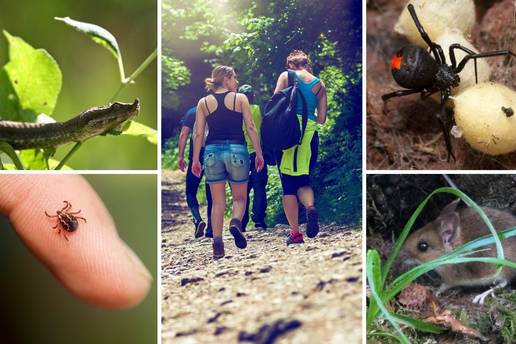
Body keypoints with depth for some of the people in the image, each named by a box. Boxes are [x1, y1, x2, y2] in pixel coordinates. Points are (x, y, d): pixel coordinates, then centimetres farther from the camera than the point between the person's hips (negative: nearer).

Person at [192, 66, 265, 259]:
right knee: (239, 197, 11)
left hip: (212, 151, 2)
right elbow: (251, 128, -1)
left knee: (217, 202, 8)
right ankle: (236, 222, -20)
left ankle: (217, 244, -1)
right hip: (236, 150, -2)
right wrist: (259, 153, 3)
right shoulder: (240, 98, 3)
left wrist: (195, 160, 7)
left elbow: (199, 133, 4)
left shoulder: (203, 102, 8)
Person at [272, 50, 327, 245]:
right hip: (309, 134, 2)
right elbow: (321, 118, 10)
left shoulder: (286, 76, 5)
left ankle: (295, 233, 2)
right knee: (304, 181, 14)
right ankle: (310, 206, -19)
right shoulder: (319, 84, 12)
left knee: (288, 184, 4)